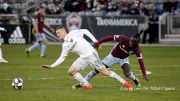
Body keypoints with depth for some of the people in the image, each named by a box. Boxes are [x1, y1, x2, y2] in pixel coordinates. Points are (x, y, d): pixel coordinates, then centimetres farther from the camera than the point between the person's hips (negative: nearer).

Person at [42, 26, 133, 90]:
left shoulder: (72, 33, 3)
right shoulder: (65, 46, 16)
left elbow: (85, 31, 4)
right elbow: (62, 58, 18)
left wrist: (95, 41, -4)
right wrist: (52, 66, 10)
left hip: (90, 53, -7)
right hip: (83, 58, 7)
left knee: (104, 72, -10)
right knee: (71, 72, -2)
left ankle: (125, 83, -5)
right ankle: (86, 85, 5)